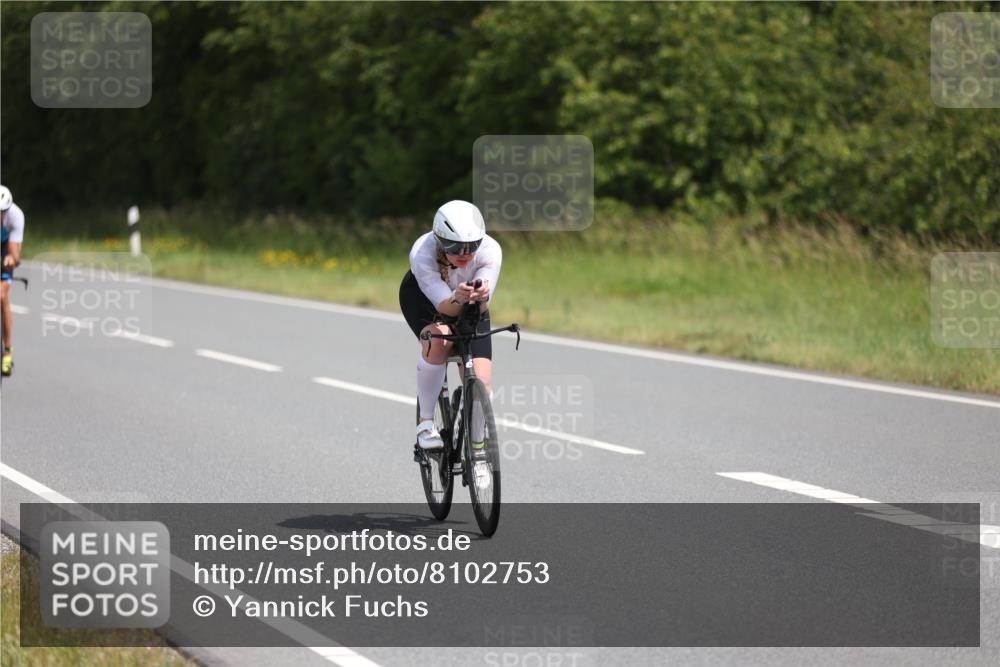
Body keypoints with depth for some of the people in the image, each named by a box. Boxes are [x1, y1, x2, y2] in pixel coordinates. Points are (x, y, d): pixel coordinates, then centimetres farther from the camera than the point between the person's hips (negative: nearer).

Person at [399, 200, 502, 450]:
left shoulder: (490, 251, -34)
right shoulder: (422, 253, -38)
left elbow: (482, 308, -39)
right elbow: (443, 305, -39)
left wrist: (479, 298, -61)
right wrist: (457, 300, -61)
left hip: (471, 306, 2)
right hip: (423, 296, -2)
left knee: (481, 385, -12)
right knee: (439, 341, -35)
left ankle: (477, 447, 12)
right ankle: (425, 422, -16)